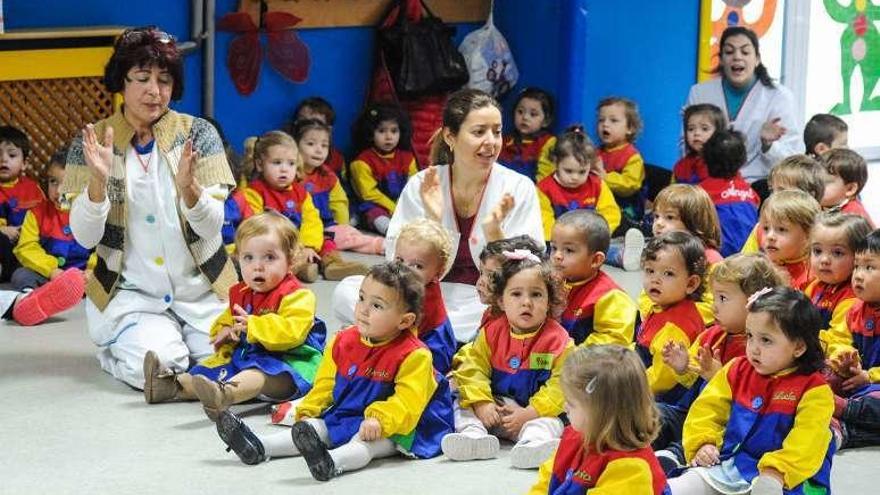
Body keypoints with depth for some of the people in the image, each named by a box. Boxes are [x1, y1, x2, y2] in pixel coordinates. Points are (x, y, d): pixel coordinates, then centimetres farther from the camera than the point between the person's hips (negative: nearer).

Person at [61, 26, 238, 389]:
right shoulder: (93, 143, -3)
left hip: (201, 290, 2)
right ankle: (118, 347, 9)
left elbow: (212, 226, -10)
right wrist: (99, 180, -27)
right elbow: (84, 237, -9)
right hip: (130, 293, -2)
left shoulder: (198, 133, -3)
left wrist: (188, 187, -31)